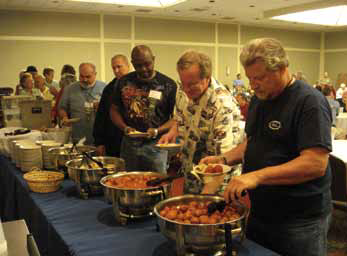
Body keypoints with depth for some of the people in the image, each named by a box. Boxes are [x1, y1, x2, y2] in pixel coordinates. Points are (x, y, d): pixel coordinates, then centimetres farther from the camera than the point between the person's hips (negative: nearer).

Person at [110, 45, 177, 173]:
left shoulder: (168, 85, -4)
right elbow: (114, 110, 11)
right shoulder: (124, 82, 5)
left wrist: (157, 131, -18)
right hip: (129, 143, 3)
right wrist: (124, 127, -7)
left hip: (155, 144, -3)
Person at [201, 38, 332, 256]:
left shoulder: (310, 102, -18)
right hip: (258, 211, 7)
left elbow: (316, 164, -26)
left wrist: (258, 176, -33)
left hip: (299, 222, -7)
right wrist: (224, 159, 1)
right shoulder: (259, 98, 8)